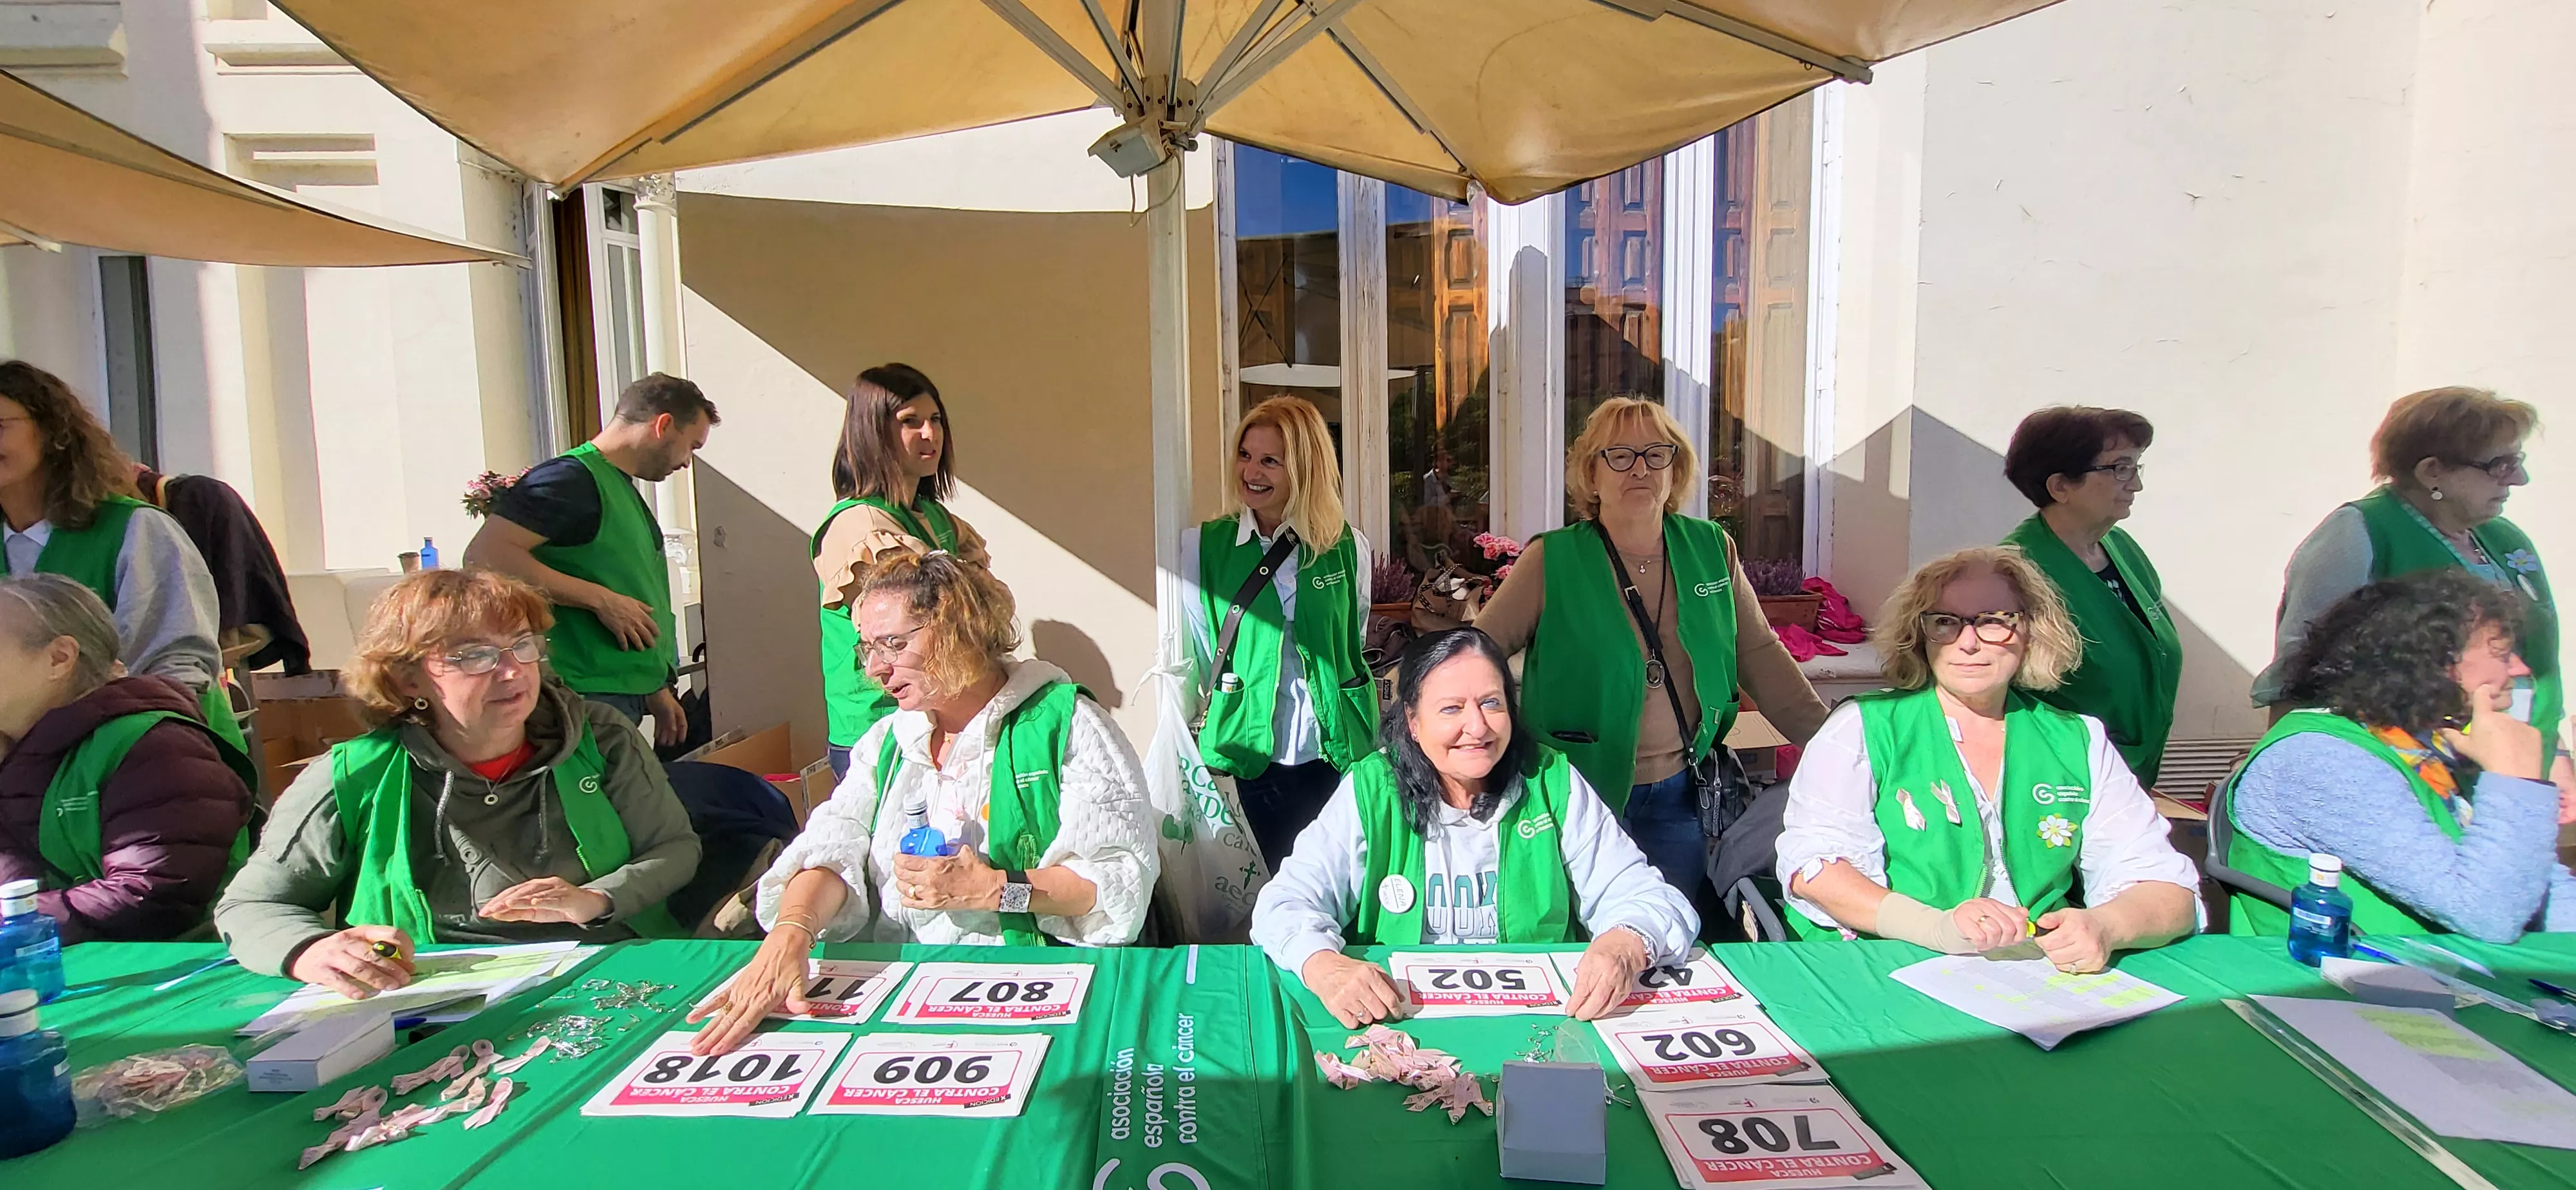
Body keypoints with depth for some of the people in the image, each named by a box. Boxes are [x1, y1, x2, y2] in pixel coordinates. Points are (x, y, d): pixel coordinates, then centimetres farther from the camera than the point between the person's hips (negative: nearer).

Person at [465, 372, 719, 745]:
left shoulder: (624, 489, 19)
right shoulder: (571, 477, -10)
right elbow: (483, 555, -21)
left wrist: (657, 690, 21)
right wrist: (600, 599, -19)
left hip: (626, 696, 9)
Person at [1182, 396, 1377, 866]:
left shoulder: (1348, 549, -1)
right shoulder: (1202, 548, -3)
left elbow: (1355, 647, 11)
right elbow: (1200, 657, 3)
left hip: (1341, 756, 1)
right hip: (1259, 762, -1)